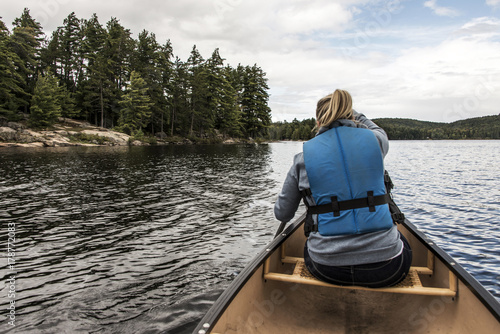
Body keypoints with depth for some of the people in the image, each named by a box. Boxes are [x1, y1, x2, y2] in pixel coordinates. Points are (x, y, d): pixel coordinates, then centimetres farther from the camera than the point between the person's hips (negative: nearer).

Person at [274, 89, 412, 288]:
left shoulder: (304, 156, -4)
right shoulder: (373, 140, -1)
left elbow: (282, 215, 6)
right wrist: (352, 113, 39)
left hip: (326, 268, 0)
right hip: (385, 268, 1)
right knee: (402, 244, 35)